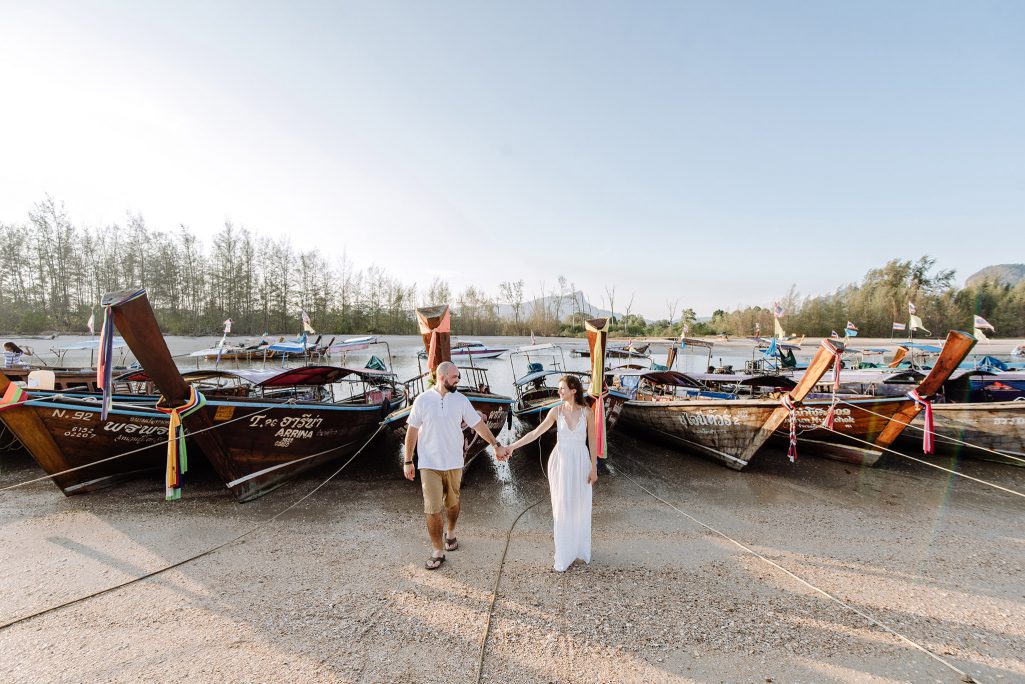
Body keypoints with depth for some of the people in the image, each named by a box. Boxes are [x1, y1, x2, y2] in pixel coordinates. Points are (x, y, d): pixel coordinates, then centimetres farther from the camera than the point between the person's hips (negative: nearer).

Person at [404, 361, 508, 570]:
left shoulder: (461, 400, -3)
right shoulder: (422, 400, -8)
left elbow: (478, 424, 1)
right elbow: (412, 431, -3)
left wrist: (496, 445, -2)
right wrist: (407, 461, -2)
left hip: (454, 463, 2)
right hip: (429, 464, -2)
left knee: (452, 503, 17)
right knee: (433, 509, -2)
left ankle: (450, 533, 44)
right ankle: (438, 552, 13)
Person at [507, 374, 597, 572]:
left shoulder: (587, 412, -6)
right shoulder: (556, 411, -4)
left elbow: (592, 441, -1)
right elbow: (535, 433, -3)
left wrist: (594, 468, -1)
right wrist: (513, 446, -9)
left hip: (581, 462, 0)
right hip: (560, 461, 0)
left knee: (580, 507, 10)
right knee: (562, 507, 5)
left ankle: (580, 549, 31)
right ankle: (564, 555, 18)